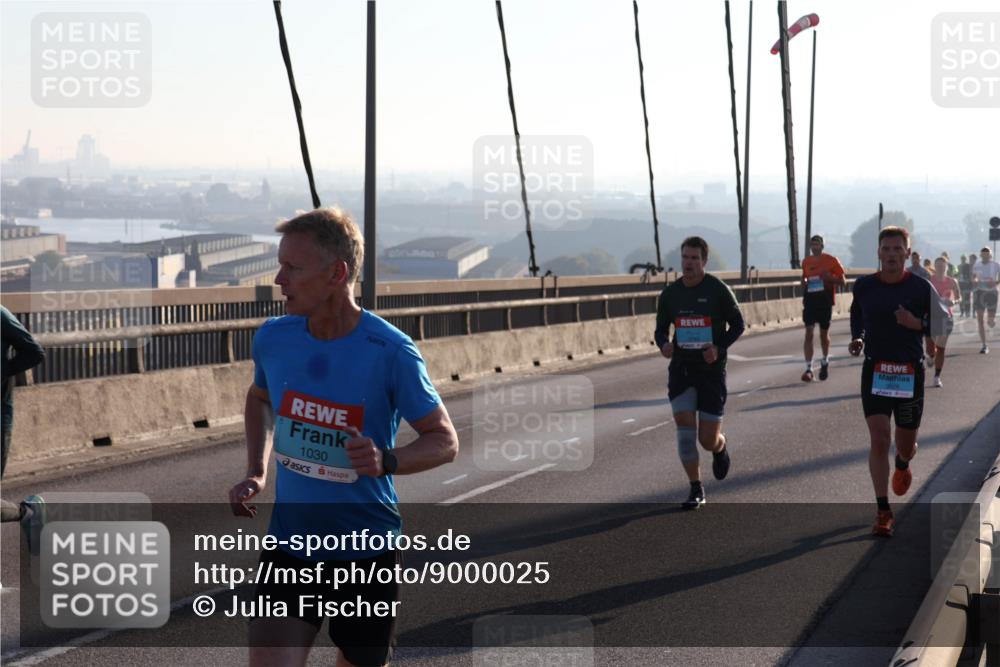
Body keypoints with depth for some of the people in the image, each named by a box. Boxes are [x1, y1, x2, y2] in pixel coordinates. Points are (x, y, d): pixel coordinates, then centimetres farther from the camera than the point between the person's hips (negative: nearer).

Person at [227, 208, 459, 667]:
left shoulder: (390, 351, -16)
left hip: (366, 556, -3)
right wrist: (256, 473, 6)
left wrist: (386, 461, -28)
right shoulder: (273, 337, -2)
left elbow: (445, 441, -9)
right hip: (288, 548, 3)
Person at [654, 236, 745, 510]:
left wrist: (719, 347, -17)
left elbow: (737, 324, 0)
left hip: (711, 369, -2)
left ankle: (721, 447, 38)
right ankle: (696, 490, -1)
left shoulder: (718, 290, -7)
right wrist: (664, 344, -12)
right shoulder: (670, 293, 3)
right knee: (685, 425, -12)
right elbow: (661, 329, 12)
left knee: (708, 440, -1)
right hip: (681, 367, 2)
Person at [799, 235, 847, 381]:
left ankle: (825, 362, 36)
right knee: (809, 333, -10)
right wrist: (804, 282, 1)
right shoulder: (806, 262, 8)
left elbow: (843, 282, -1)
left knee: (824, 333, 12)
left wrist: (829, 278, -19)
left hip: (825, 301, -2)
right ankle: (808, 368, -14)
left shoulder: (831, 260, -3)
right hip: (810, 300, 2)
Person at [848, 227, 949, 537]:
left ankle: (903, 464, 51)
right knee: (879, 439, -11)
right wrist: (857, 338, 1)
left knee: (906, 444, 12)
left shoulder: (921, 288, -6)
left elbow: (940, 325, 0)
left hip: (910, 373, 0)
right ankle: (883, 511, -6)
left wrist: (916, 324, -19)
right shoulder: (864, 286, 0)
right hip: (875, 371, 0)